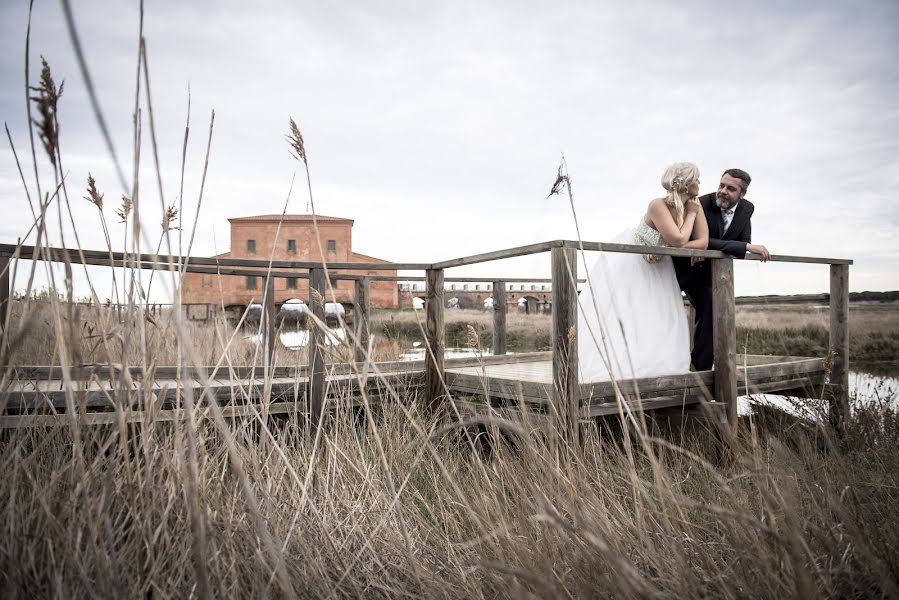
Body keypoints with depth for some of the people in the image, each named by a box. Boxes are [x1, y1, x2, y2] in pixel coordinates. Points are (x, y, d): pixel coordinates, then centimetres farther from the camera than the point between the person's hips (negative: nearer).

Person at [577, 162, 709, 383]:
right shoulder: (658, 205, -30)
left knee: (655, 319, 5)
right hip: (627, 262, -6)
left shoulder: (695, 206, -12)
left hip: (654, 266, 7)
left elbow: (703, 242, -17)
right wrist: (690, 214, -21)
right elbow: (678, 240, -36)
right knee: (612, 313, -5)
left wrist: (663, 249, -26)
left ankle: (648, 364, 17)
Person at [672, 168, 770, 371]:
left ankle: (701, 367, 3)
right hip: (683, 266, -4)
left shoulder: (746, 209, -5)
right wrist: (747, 247, -38)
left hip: (707, 270, 5)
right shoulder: (702, 204, -25)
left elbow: (744, 244, -8)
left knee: (711, 312, -6)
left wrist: (708, 251, -25)